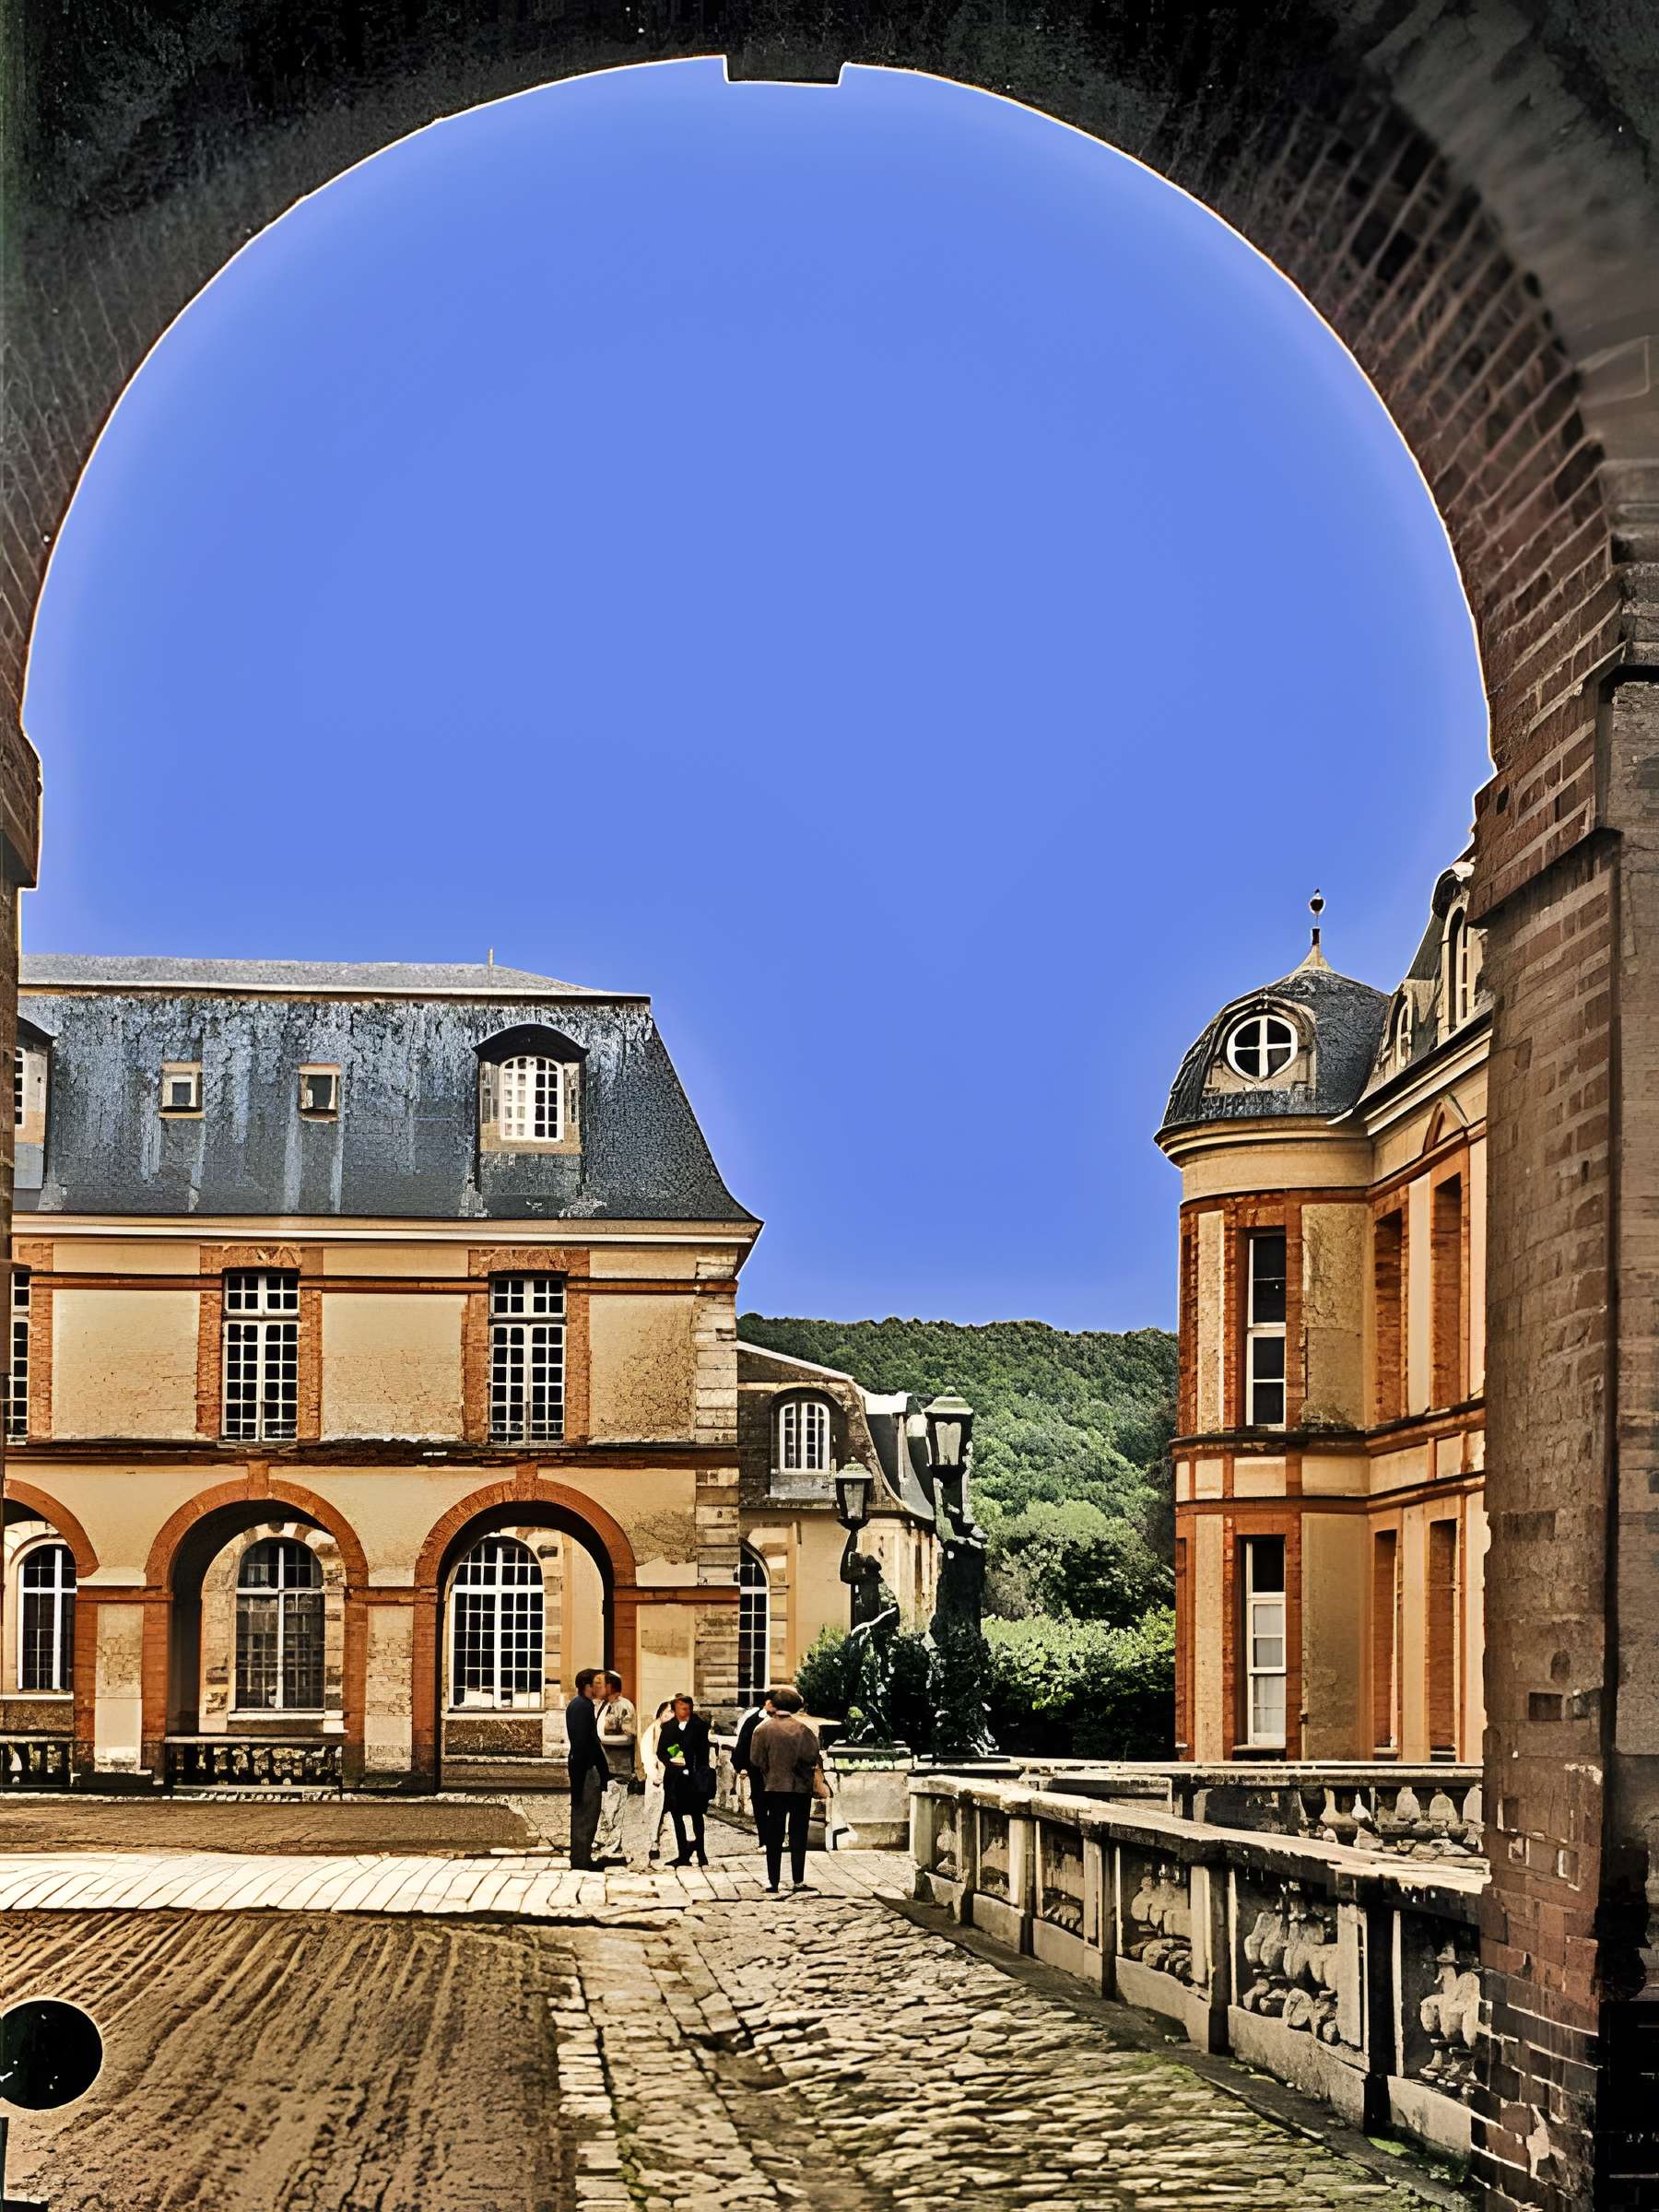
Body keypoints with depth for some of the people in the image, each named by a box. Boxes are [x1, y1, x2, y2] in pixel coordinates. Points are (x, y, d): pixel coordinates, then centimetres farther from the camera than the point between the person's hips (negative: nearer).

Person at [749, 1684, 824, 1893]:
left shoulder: (763, 1729, -5)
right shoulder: (803, 1729, -10)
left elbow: (756, 1763, -4)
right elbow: (812, 1758, -14)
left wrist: (759, 1787, 8)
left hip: (774, 1788, 1)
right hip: (801, 1788, -1)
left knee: (774, 1836, 8)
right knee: (798, 1835, 8)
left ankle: (773, 1880, 6)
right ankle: (798, 1879, 7)